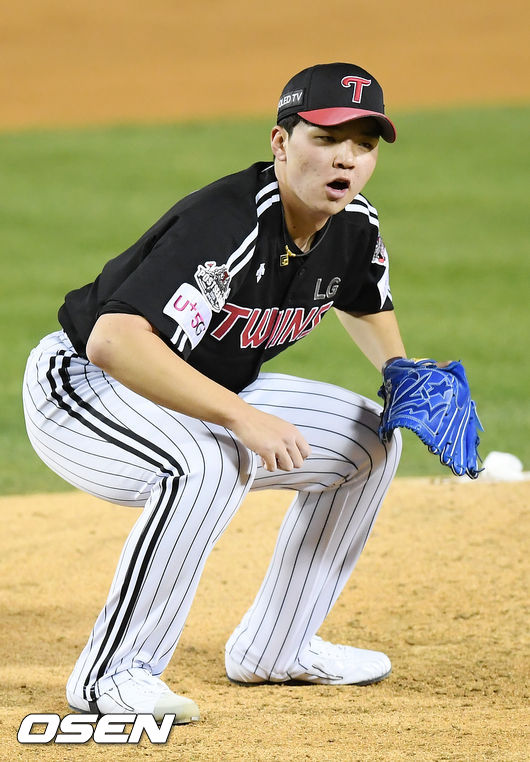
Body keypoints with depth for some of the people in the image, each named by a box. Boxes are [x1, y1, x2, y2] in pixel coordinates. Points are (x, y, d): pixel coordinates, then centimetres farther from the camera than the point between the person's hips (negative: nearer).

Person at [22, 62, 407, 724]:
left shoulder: (354, 228, -5)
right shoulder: (226, 223, -32)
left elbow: (363, 305, 21)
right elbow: (114, 340, -43)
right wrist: (242, 416, -46)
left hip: (203, 399, 9)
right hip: (79, 387, -9)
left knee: (368, 442, 7)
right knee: (209, 464, -37)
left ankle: (273, 647, 16)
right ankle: (111, 675, -24)